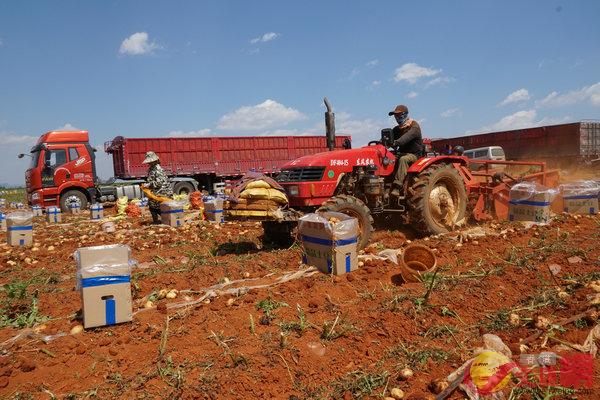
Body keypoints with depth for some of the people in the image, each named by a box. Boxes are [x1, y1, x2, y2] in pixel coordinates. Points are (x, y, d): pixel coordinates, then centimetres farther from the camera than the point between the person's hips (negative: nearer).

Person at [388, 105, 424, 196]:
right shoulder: (396, 129, 15)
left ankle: (397, 187, -46)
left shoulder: (414, 126, -9)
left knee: (403, 159, -38)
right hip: (402, 153, 7)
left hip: (414, 154, -7)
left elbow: (408, 137, -29)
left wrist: (396, 142, -46)